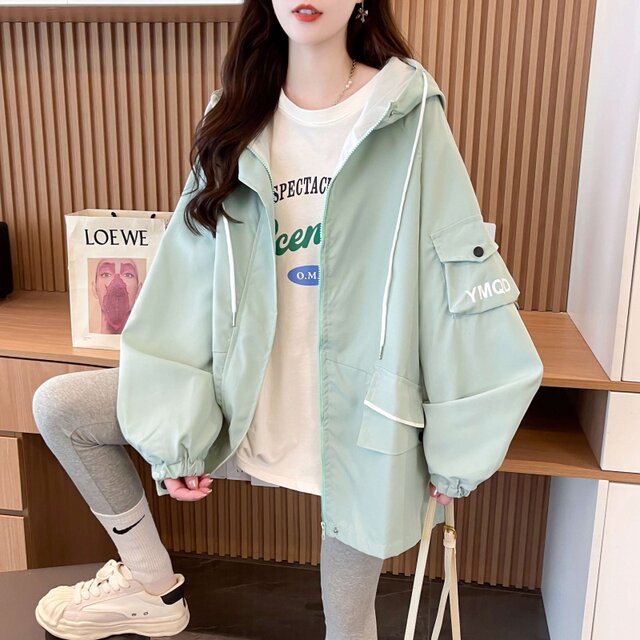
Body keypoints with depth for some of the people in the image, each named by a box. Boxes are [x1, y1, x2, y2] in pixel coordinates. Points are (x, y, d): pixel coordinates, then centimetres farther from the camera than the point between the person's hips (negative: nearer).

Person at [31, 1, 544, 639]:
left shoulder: (409, 116, -9)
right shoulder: (237, 125, 2)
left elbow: (461, 275, -10)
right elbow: (189, 282, -3)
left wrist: (454, 448, -8)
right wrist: (177, 434, -6)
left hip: (363, 414, -3)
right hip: (252, 393, 4)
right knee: (58, 405, 1)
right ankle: (151, 584, 19)